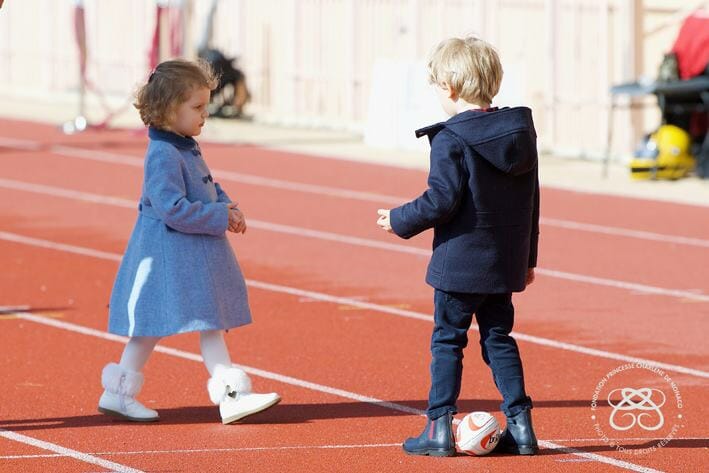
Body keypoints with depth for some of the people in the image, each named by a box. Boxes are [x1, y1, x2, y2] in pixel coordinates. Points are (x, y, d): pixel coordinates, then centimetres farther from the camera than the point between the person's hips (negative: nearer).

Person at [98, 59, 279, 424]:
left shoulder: (187, 148, 10)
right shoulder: (163, 155, -22)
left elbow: (210, 188, 23)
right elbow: (174, 209, -27)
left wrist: (229, 208, 2)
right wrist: (221, 217, -21)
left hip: (197, 255, 10)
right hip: (167, 254, -10)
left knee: (212, 323, 8)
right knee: (152, 326, -2)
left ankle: (231, 395, 9)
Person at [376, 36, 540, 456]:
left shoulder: (451, 140, -16)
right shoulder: (521, 131, 7)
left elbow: (441, 201, -19)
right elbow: (531, 201, 13)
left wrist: (400, 220, -3)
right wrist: (528, 257, 21)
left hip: (460, 261, -6)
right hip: (505, 263, 6)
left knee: (447, 342, 2)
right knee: (499, 339, 14)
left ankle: (440, 429, 2)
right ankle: (521, 426, 11)